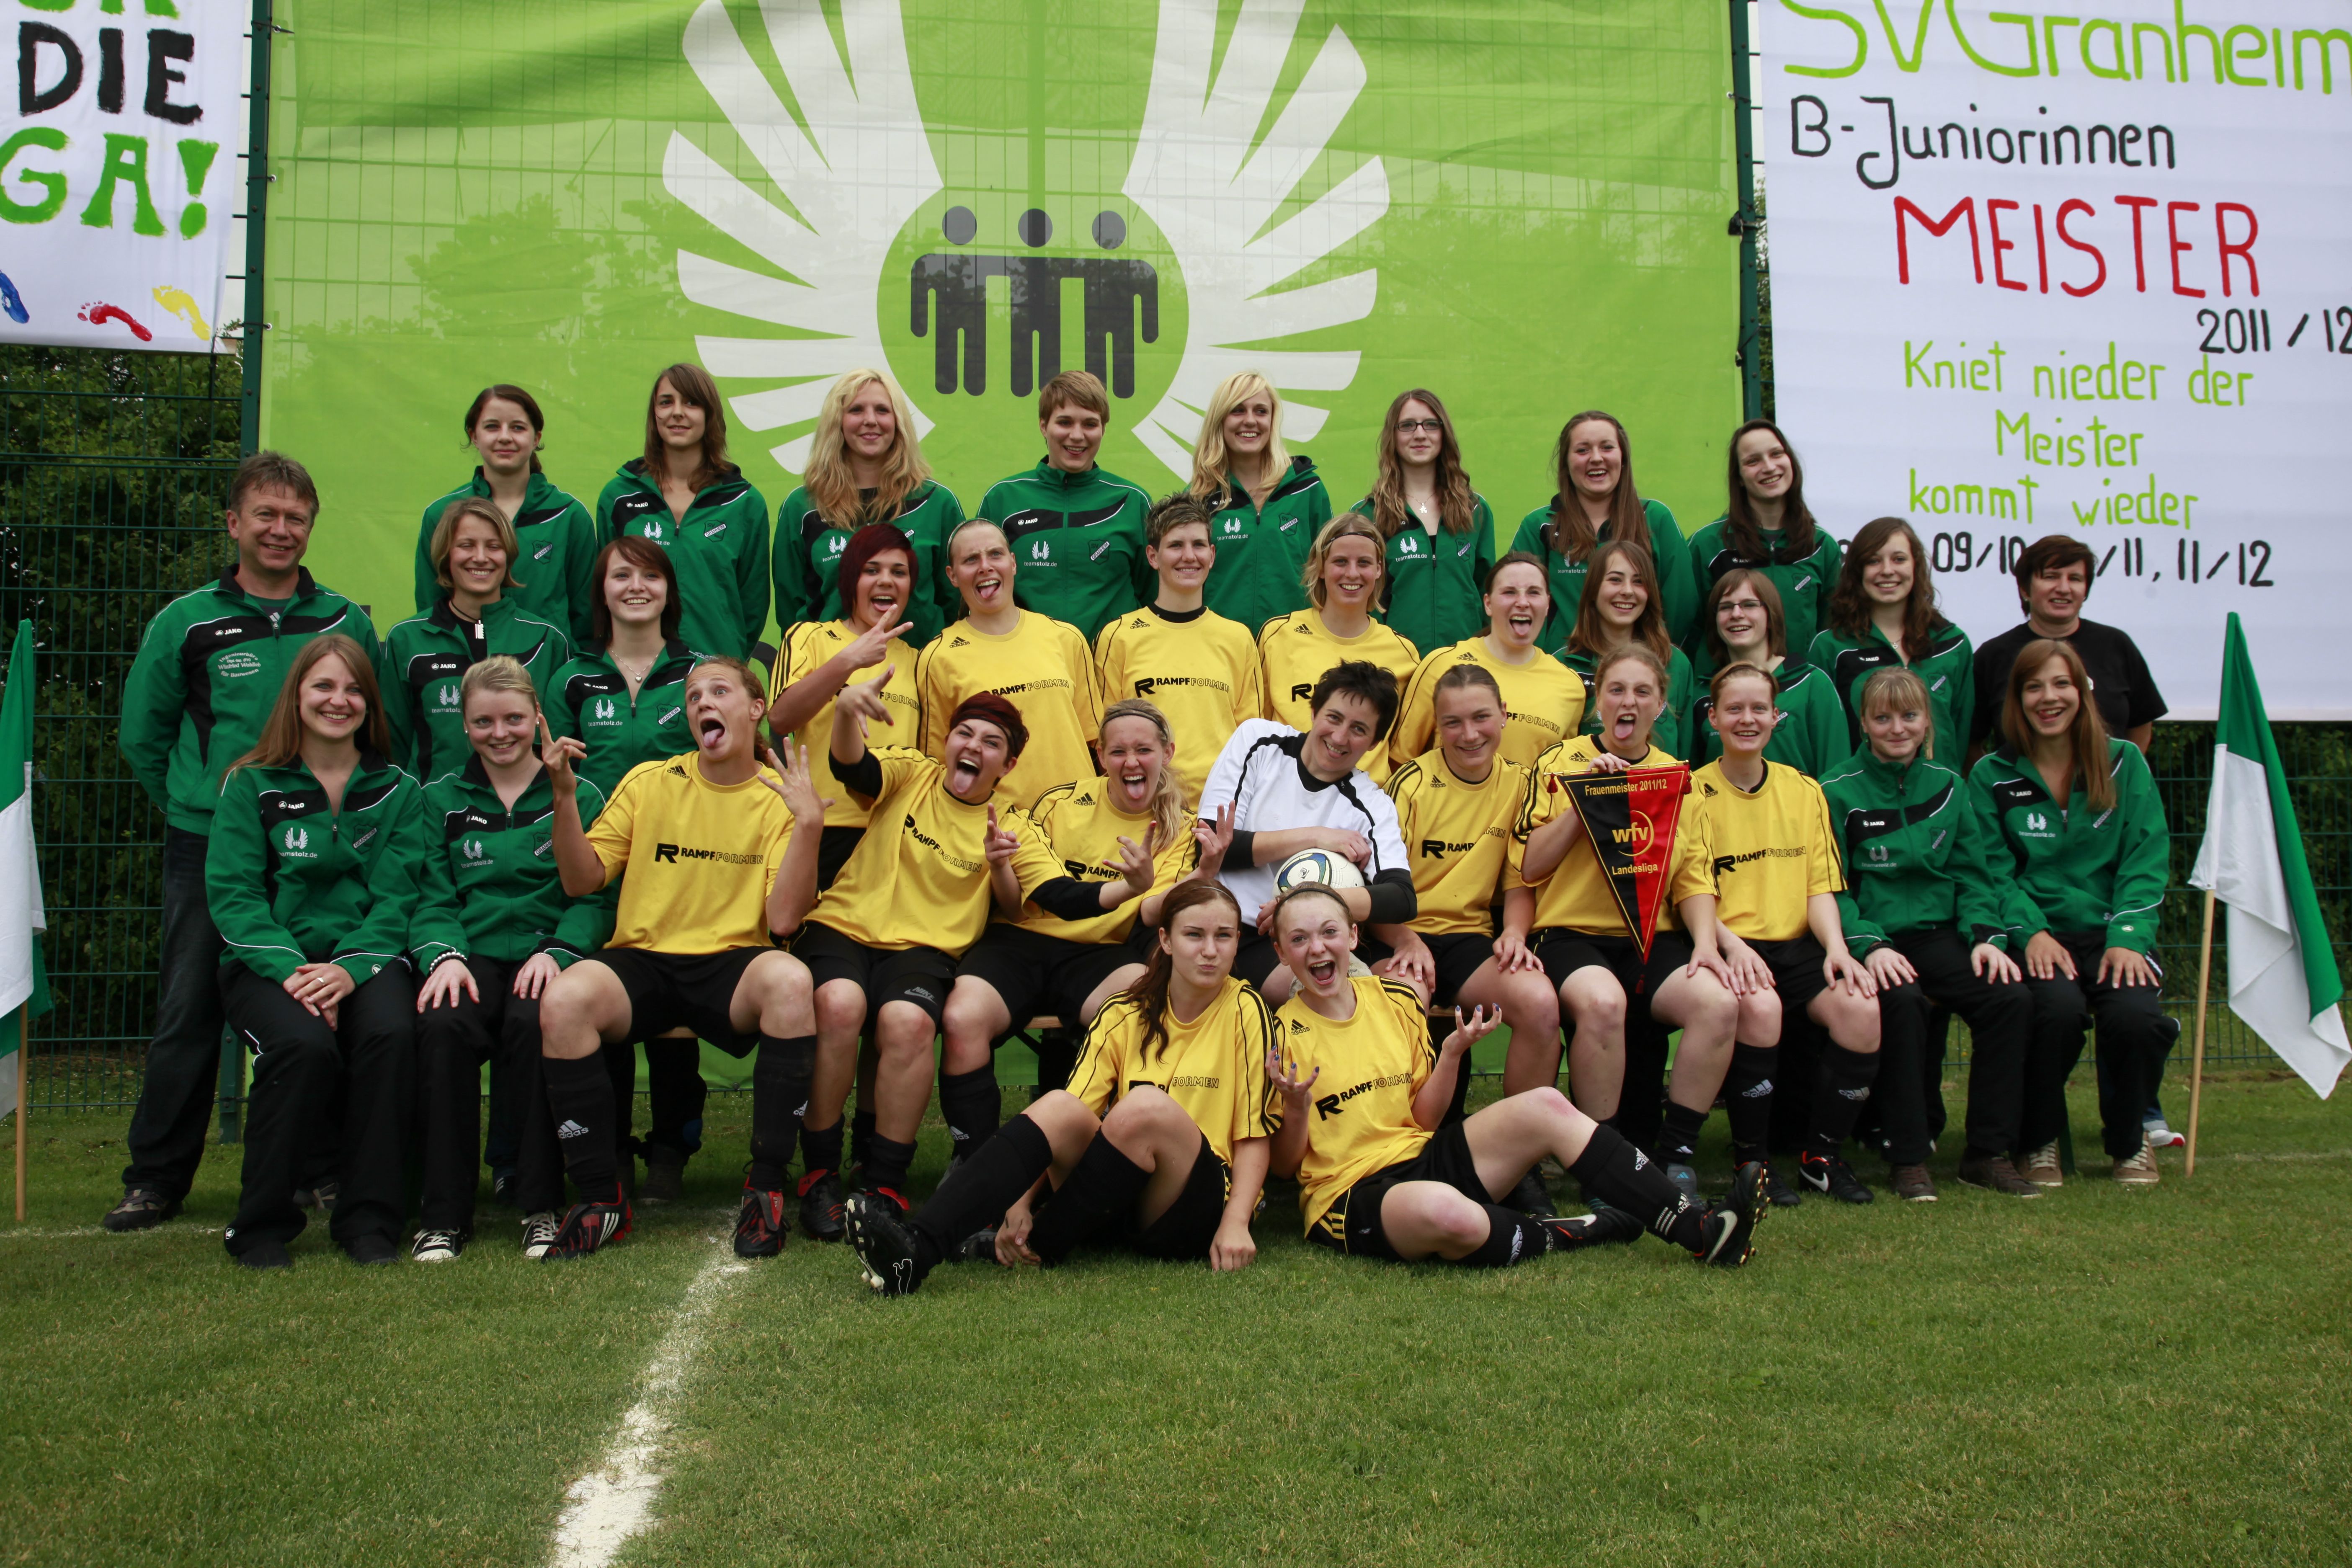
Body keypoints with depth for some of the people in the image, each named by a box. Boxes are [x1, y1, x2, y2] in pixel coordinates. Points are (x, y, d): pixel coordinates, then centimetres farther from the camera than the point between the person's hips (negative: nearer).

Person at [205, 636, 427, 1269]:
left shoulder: (397, 791, 11)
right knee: (305, 1046, -32)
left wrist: (351, 968, -17)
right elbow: (232, 895, -3)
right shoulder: (251, 785, 7)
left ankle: (368, 1219, -18)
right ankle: (261, 1223, -14)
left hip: (366, 958, 1)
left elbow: (396, 897, 1)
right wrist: (290, 970, -19)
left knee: (391, 1034, -31)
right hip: (268, 961, -1)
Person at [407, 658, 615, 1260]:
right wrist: (443, 955, -13)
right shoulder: (441, 799, 17)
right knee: (442, 1025, -32)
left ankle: (542, 1207, -21)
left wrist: (557, 951, -16)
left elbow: (596, 897, 3)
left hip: (546, 956, -1)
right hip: (471, 956, 1)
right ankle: (445, 1213, -21)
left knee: (536, 1022, -35)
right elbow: (432, 897, 8)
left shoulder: (578, 797, 12)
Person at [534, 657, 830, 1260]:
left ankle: (766, 1187, -22)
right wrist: (565, 797, -6)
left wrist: (809, 823, -15)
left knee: (790, 979, -36)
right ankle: (600, 1199, -16)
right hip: (642, 959, 1)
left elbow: (783, 920, -7)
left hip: (732, 964, -1)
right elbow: (583, 882, 6)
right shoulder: (650, 782, 11)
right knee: (564, 998, -31)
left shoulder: (779, 798, 5)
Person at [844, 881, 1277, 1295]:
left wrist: (1235, 1225, -19)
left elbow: (1253, 1136, -4)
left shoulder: (1245, 1012, -2)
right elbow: (1077, 1114, -2)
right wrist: (1021, 1203, -16)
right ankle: (919, 1245, -40)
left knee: (1147, 1105, -32)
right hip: (1119, 1204, 3)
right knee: (1060, 1106, -26)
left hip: (1195, 1211, -3)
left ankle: (1039, 1249, -20)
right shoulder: (1125, 1014, 7)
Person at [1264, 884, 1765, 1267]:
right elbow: (1286, 1164, -3)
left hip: (1425, 1157, 6)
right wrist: (1296, 1107, -22)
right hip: (1352, 1195, -6)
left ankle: (1698, 1230, -13)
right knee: (1442, 1210, -40)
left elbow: (1424, 1120, 11)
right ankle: (1563, 1236, -11)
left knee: (1545, 1106, -15)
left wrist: (1452, 1054, -4)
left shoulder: (1395, 999, 8)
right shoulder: (1282, 1031, -5)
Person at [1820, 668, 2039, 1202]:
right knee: (1902, 1003, -34)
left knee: (2011, 997, -22)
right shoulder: (1838, 792, 0)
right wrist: (1868, 945, -20)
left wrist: (1987, 936, -4)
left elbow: (1971, 874, 13)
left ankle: (1988, 1153, -11)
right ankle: (1908, 1159, -22)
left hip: (1940, 934, 4)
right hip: (1874, 941, -4)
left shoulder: (1947, 785, 14)